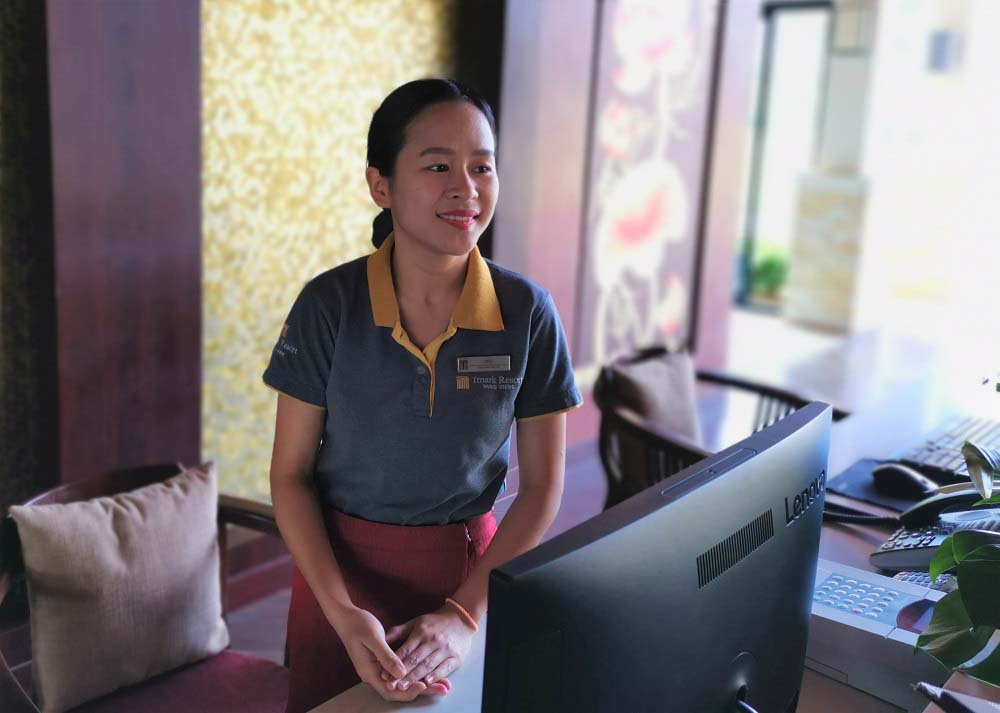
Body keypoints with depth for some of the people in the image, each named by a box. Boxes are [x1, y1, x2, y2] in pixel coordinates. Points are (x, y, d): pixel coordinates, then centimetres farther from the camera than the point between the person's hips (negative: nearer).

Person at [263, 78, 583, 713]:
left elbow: (542, 487, -6)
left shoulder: (528, 312, -12)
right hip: (340, 565, 0)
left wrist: (466, 613, -13)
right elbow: (291, 474, -7)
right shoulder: (328, 305, -13)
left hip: (468, 571, 1)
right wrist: (342, 612, -16)